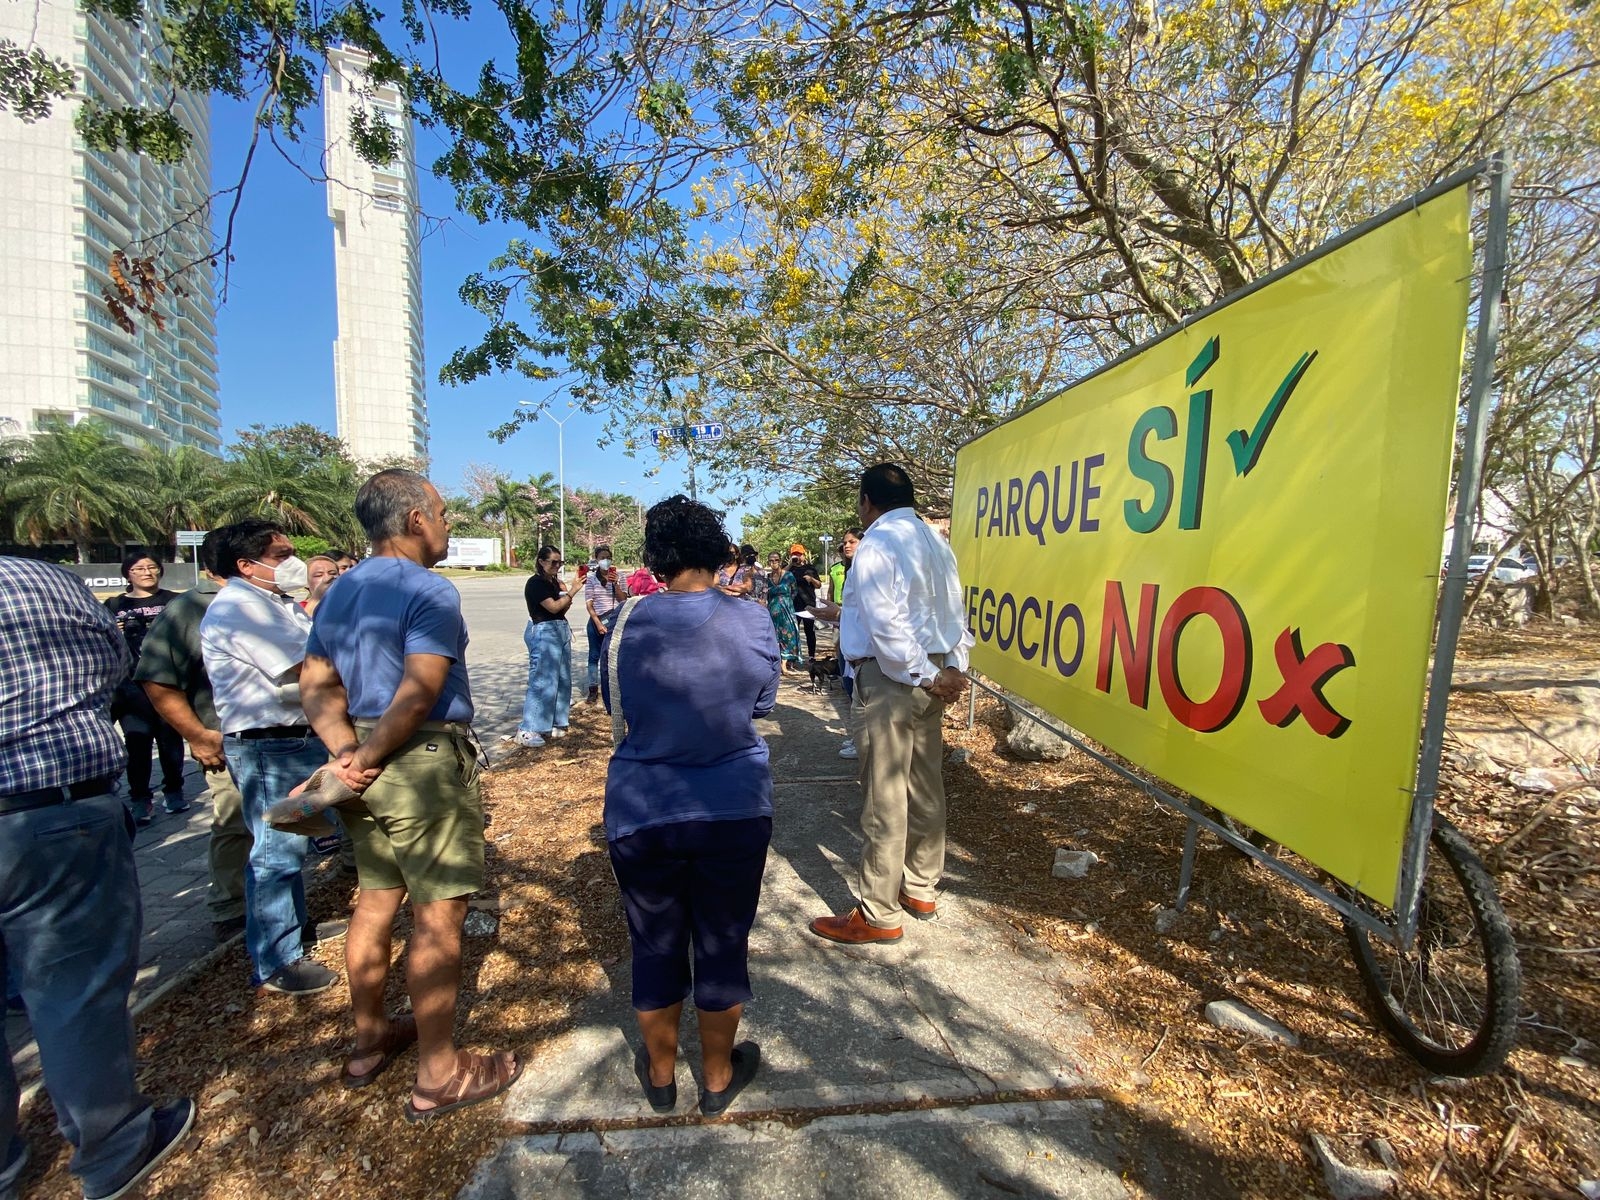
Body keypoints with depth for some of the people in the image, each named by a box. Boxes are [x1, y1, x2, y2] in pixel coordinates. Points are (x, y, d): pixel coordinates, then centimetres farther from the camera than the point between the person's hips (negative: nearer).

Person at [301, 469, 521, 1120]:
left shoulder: (338, 593, 11)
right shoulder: (429, 591, -17)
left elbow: (317, 683, 8)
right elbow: (419, 695, -24)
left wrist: (347, 750, -3)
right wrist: (368, 760, -12)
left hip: (371, 763, 9)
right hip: (425, 763, -9)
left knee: (376, 900, 22)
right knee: (437, 918, 2)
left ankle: (369, 1039, 40)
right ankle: (438, 1076, 17)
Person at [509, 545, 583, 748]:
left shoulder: (554, 581, 14)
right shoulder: (535, 583, -10)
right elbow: (553, 607, -19)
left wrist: (566, 598, 0)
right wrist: (573, 591, -15)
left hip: (560, 631, 9)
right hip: (543, 633, -9)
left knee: (562, 680, 10)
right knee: (542, 680, -11)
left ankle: (552, 724, 19)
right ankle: (527, 731, -7)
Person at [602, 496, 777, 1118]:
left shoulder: (628, 625, -9)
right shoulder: (752, 622, -11)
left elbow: (614, 705, 5)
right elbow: (763, 704, 2)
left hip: (640, 813, 1)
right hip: (734, 810, 0)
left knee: (656, 947, 21)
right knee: (723, 946, 19)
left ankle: (660, 1074, 44)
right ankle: (718, 1077, 41)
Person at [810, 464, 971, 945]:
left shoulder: (876, 545, -12)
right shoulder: (937, 542, 13)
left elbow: (887, 626, -20)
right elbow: (956, 614, 10)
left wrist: (927, 677, -12)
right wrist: (953, 669, 5)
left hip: (891, 677, -9)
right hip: (931, 676, 9)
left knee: (883, 799, 1)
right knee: (926, 789, 17)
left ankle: (879, 915, 15)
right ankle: (921, 890, 33)